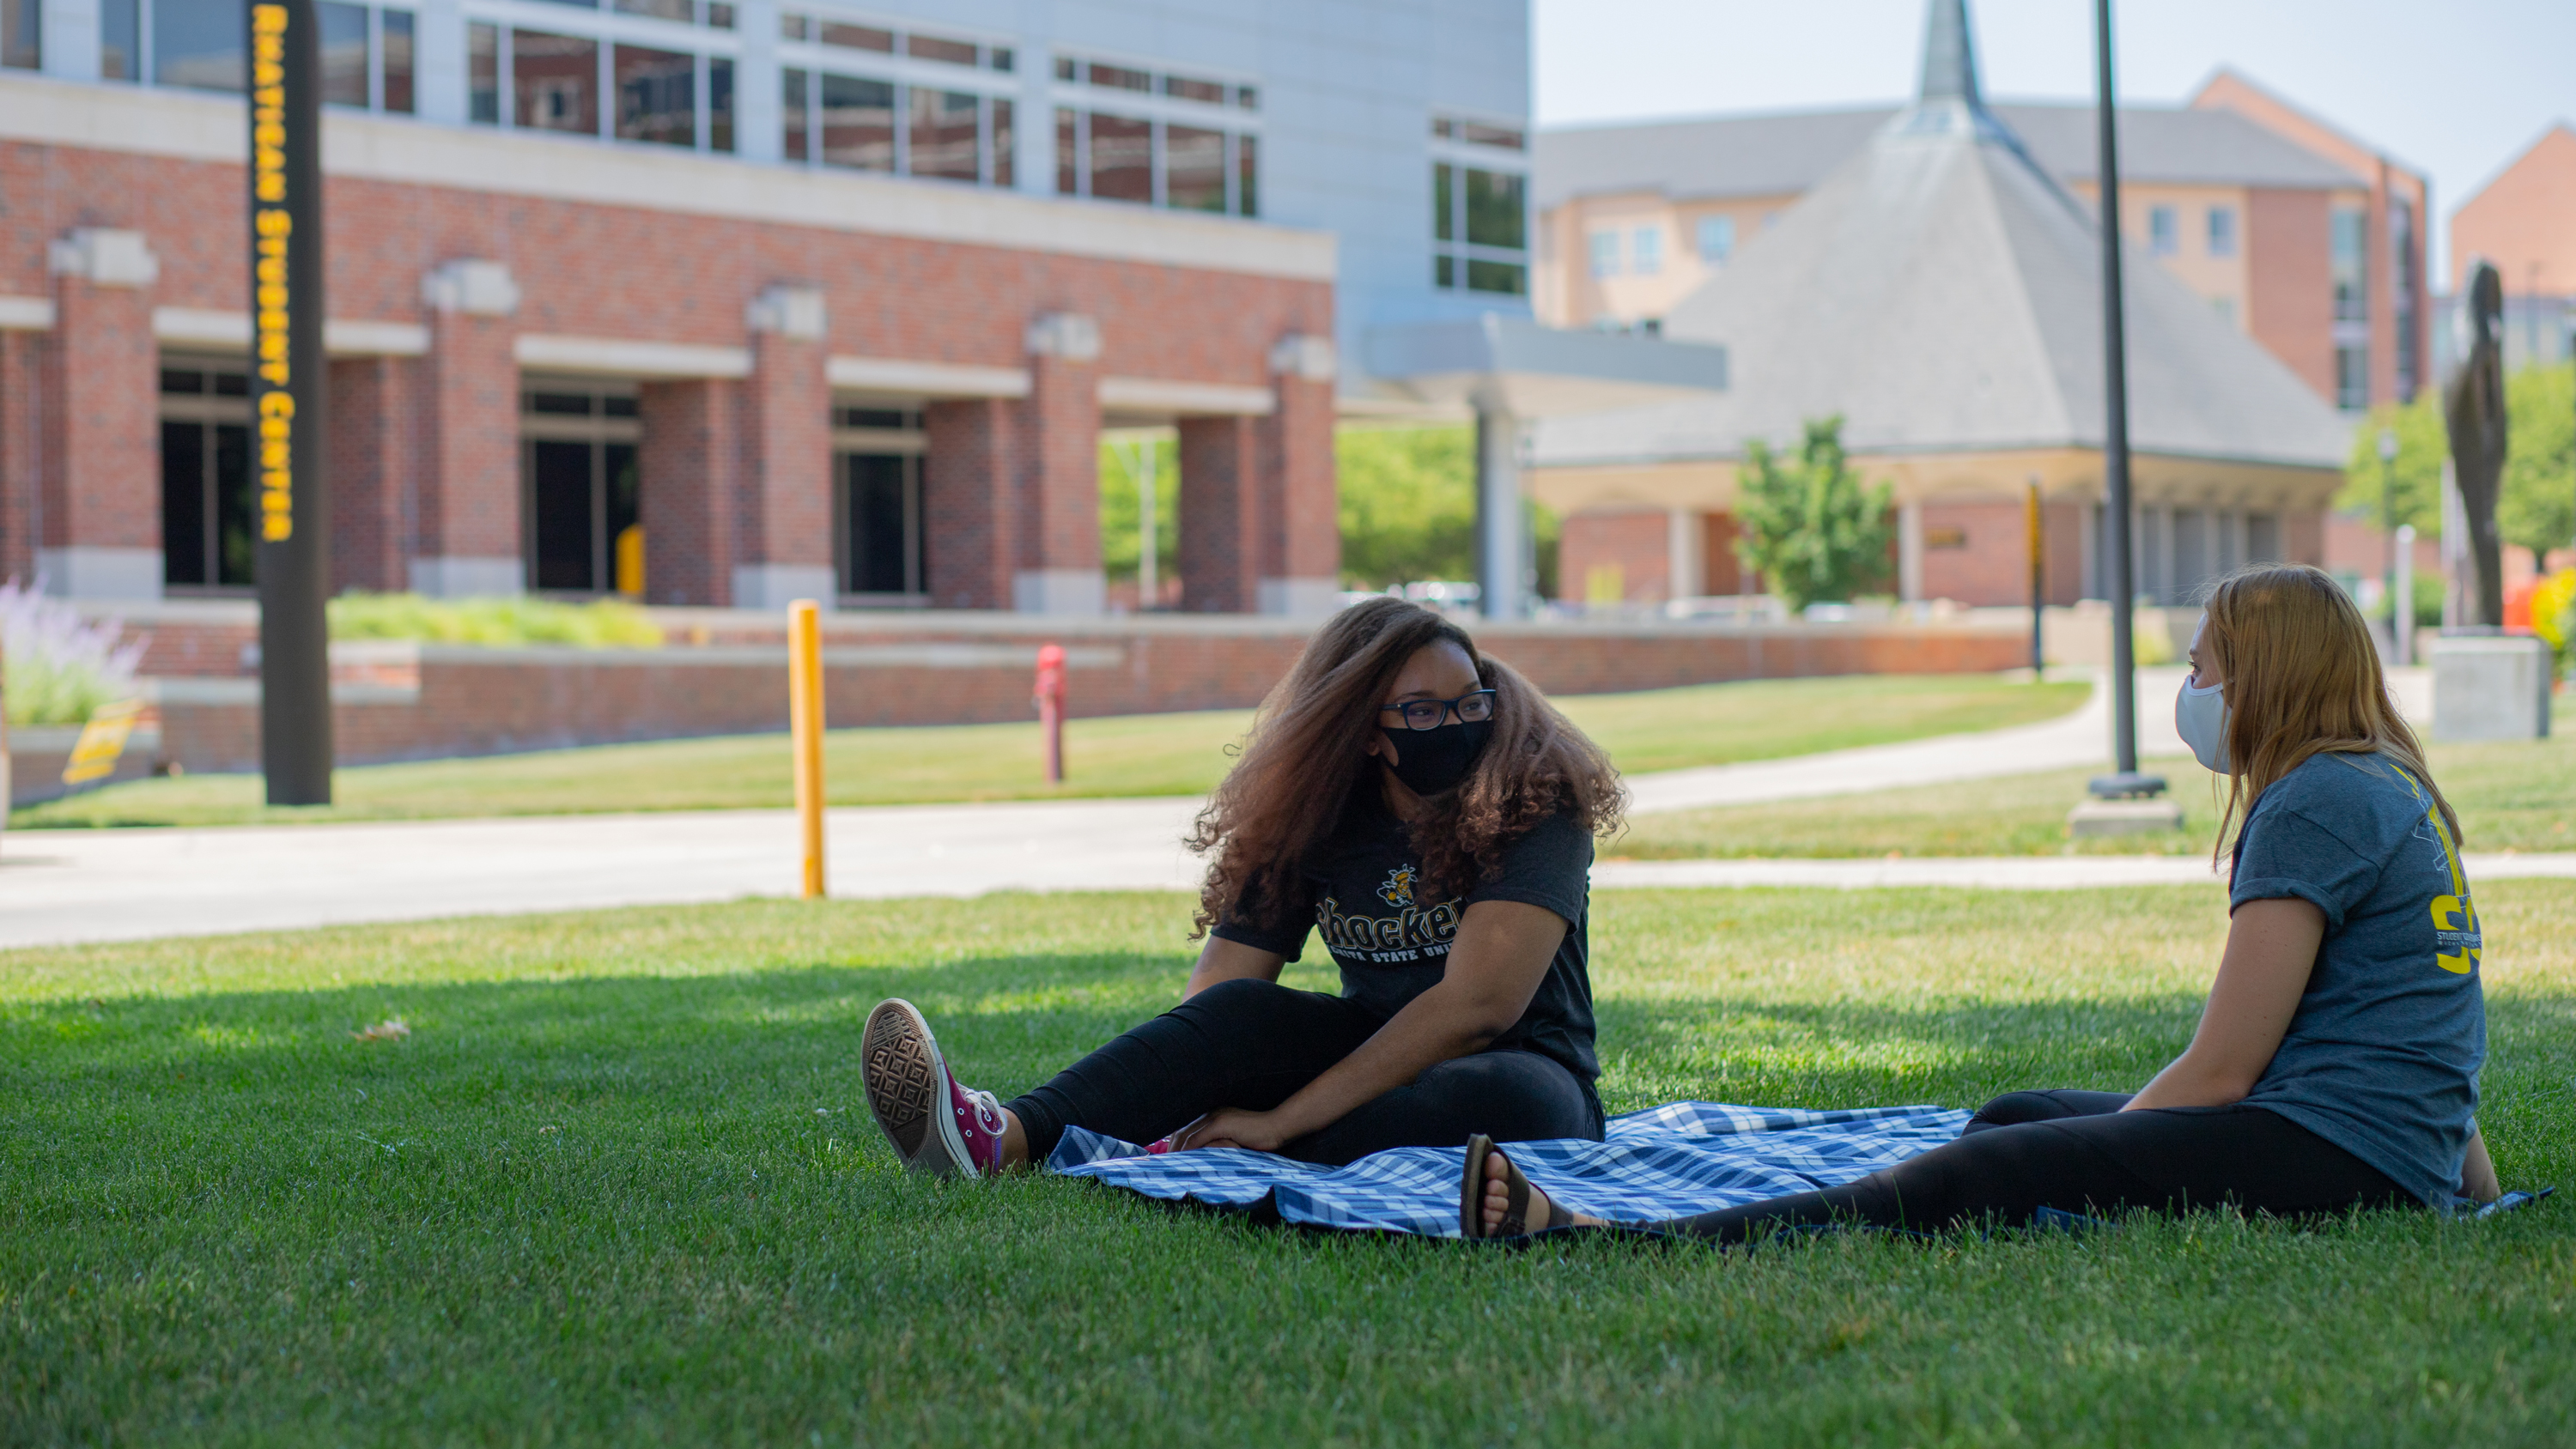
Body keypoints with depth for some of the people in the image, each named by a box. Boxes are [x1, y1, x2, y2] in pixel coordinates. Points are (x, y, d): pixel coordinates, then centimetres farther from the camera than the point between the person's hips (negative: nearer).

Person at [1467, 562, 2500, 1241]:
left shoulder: (2316, 805, -11)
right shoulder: (2391, 787, 20)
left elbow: (2221, 1069, -13)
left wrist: (2090, 1153, -2)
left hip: (2335, 1155, -10)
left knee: (1980, 1178, -18)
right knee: (2012, 1119, 14)